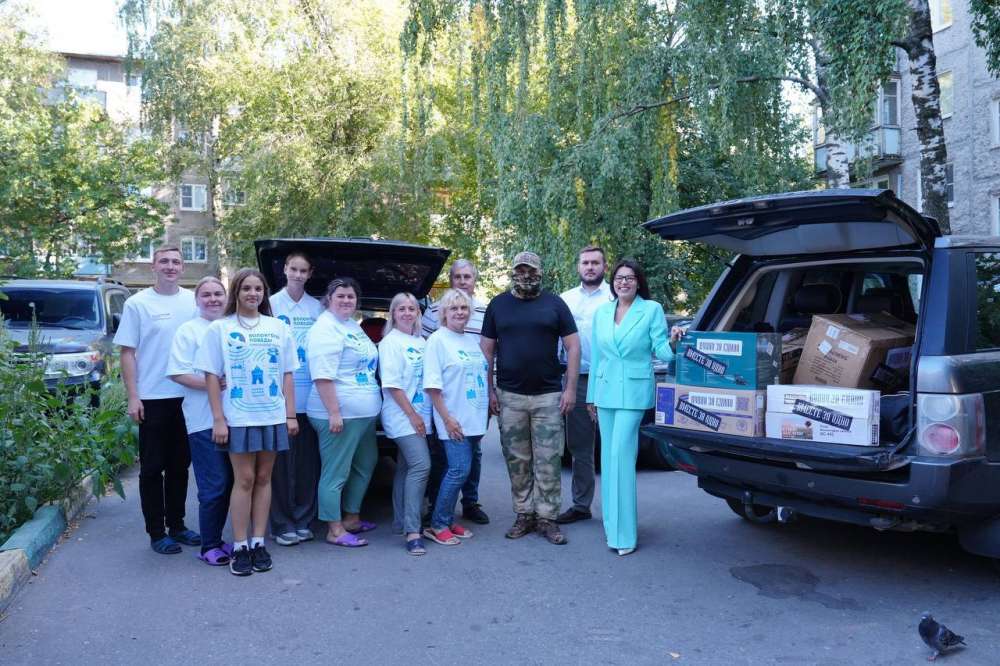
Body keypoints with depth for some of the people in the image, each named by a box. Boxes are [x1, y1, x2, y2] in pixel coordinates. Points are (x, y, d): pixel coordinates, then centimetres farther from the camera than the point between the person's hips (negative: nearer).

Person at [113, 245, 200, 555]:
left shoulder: (193, 301, 4)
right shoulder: (137, 303, -2)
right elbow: (127, 353, -3)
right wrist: (133, 397, -9)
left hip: (188, 397, 3)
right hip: (153, 399, -3)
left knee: (180, 466, 13)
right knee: (153, 468, 6)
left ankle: (177, 525, 26)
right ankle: (156, 532, 15)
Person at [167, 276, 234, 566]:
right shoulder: (188, 330, 0)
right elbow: (177, 373, -9)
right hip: (204, 420, -5)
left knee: (229, 483, 11)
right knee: (214, 486, -5)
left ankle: (217, 539, 24)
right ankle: (209, 547, 8)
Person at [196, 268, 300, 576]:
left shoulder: (279, 327, 8)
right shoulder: (220, 328, 2)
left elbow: (287, 375, 10)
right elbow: (212, 376, -1)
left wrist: (291, 414, 4)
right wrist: (218, 419, -7)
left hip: (273, 416, 2)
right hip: (238, 418, -2)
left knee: (263, 478, 8)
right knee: (244, 479, 0)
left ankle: (258, 543, 16)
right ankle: (240, 547, 9)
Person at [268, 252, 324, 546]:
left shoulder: (317, 308, 10)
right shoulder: (272, 304, -1)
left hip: (309, 396, 3)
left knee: (308, 461, 8)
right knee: (282, 461, 0)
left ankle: (303, 519, 20)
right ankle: (281, 523, 11)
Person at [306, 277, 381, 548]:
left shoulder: (353, 326, 16)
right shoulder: (325, 329, -13)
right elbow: (323, 376, -21)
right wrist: (334, 413, -25)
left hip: (364, 414, 10)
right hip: (340, 414, -10)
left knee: (365, 465, 19)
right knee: (336, 473, -2)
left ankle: (351, 517, 32)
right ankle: (335, 531, 7)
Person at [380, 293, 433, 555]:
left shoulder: (421, 342, 14)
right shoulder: (390, 342, -7)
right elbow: (392, 384, -13)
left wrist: (421, 415, 10)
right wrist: (412, 415, -15)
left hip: (419, 415, 7)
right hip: (402, 416, -7)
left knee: (406, 468, 13)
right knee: (421, 465, -18)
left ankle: (401, 522, 22)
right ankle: (412, 531, -17)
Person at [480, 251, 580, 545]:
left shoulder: (554, 303, 4)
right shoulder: (498, 304, 8)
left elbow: (573, 346, 3)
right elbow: (487, 350, 10)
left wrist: (570, 388, -5)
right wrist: (490, 390, 3)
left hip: (548, 396, -1)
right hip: (509, 397, 2)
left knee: (548, 461, 1)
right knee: (517, 461, 8)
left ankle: (547, 518, 11)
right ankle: (524, 515, 19)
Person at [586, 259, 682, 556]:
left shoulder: (652, 309, -1)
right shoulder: (601, 312, 11)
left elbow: (660, 350, -5)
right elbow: (596, 356, 14)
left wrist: (671, 343, -28)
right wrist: (591, 396, 15)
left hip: (634, 392, -5)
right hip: (605, 391, 5)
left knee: (621, 455, -12)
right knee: (609, 457, 10)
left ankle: (623, 533, -6)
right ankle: (611, 522, 21)